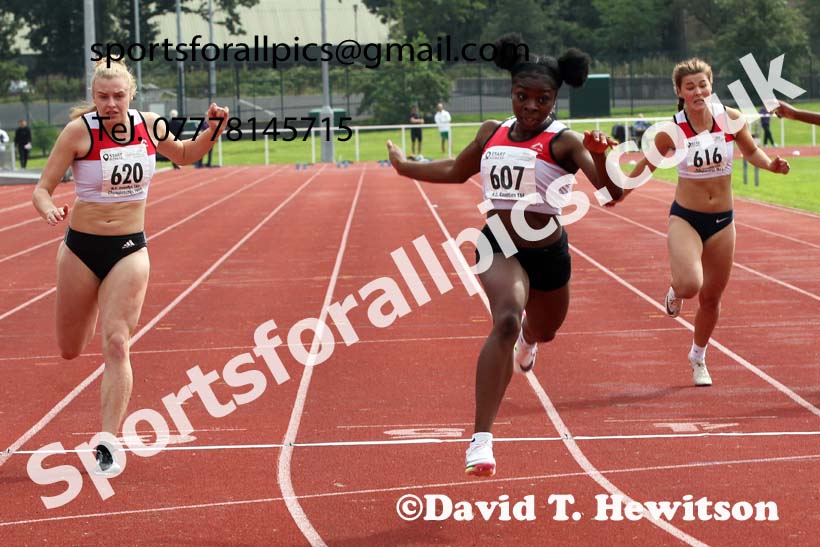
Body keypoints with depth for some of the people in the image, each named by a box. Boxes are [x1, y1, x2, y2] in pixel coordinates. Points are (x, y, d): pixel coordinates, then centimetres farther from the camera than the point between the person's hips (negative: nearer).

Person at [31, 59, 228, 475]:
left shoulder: (148, 126, -3)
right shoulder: (79, 131, -13)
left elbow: (184, 155, 18)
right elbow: (42, 189, -11)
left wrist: (212, 131, -1)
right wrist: (49, 210, -34)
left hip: (129, 250, 1)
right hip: (81, 248, 0)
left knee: (116, 345, -13)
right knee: (70, 351, 13)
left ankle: (107, 446, -9)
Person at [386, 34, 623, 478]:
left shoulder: (564, 142, -13)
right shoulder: (491, 133, 0)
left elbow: (611, 192, -26)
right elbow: (457, 171, 21)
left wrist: (599, 156, -44)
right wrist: (405, 166, 28)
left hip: (549, 252, 0)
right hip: (499, 248, 0)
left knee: (544, 330, 26)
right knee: (506, 321, -29)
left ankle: (528, 336, 71)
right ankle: (481, 439, -35)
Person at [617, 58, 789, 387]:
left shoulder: (731, 119, -7)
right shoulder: (671, 131, -13)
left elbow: (751, 152, 11)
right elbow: (647, 164, 5)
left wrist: (770, 165, -8)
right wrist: (619, 192, 3)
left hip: (722, 222, 3)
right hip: (685, 219, -3)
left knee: (711, 298, 13)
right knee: (690, 285, -28)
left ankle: (698, 357, 39)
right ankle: (676, 291, 12)